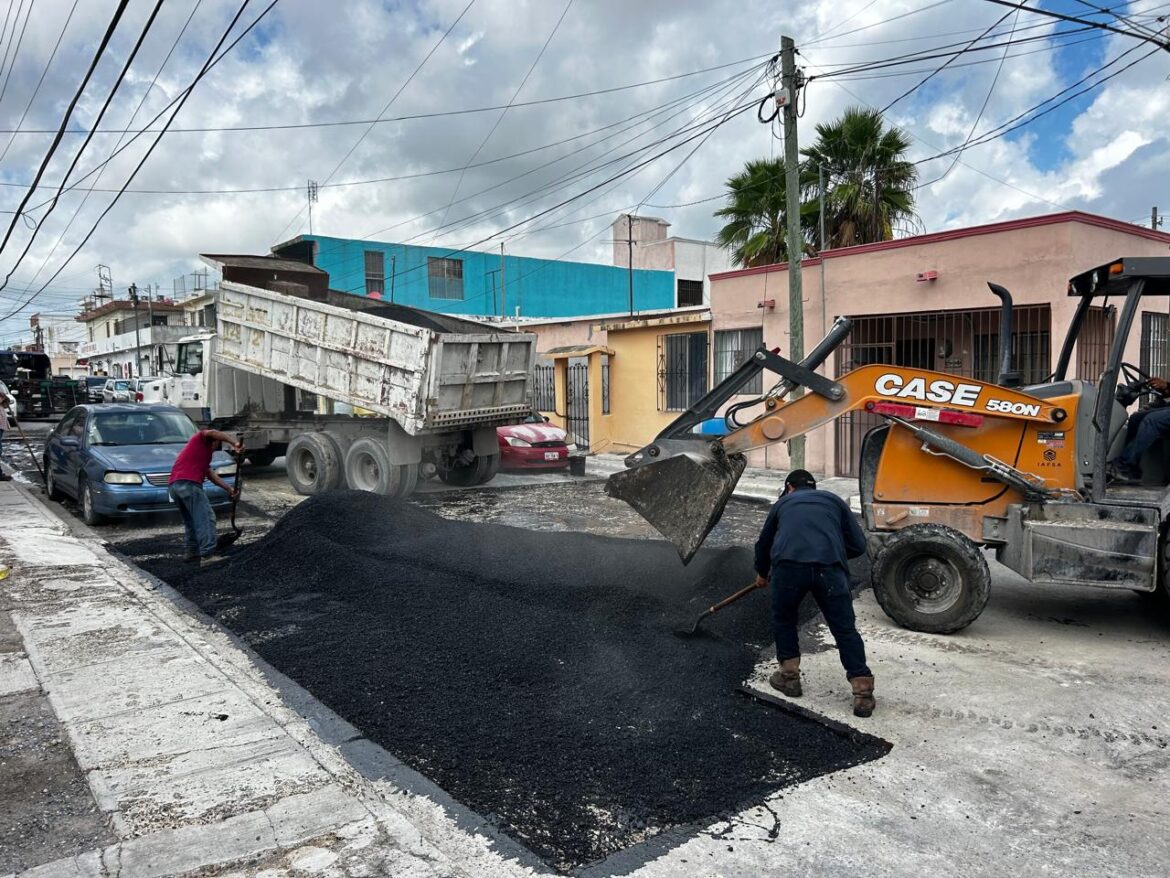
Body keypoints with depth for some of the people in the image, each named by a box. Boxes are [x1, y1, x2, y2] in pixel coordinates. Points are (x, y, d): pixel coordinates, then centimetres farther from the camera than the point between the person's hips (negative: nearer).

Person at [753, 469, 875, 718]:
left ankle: (789, 676, 28)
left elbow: (763, 542, 43)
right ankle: (862, 691, 6)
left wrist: (762, 573, 60)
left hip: (788, 566, 0)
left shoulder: (783, 503, 30)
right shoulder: (834, 501, 29)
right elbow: (858, 545, 22)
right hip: (829, 568, 0)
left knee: (784, 620, 24)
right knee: (845, 629, 10)